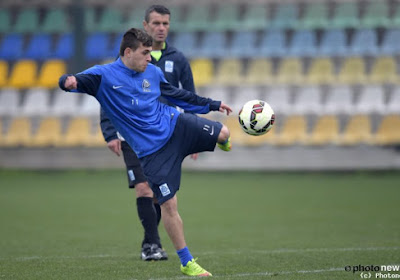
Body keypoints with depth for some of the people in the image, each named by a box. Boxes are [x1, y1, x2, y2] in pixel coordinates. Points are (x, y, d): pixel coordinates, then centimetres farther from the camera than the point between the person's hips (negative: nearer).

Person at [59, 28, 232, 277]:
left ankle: (223, 144, 28)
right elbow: (78, 81, -24)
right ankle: (187, 263, 7)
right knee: (169, 204, -7)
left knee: (223, 133, -14)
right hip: (152, 150, -4)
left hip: (174, 124, 4)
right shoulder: (104, 75, -11)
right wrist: (69, 81, -50)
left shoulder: (153, 72, 5)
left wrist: (212, 105, 24)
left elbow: (177, 95, 19)